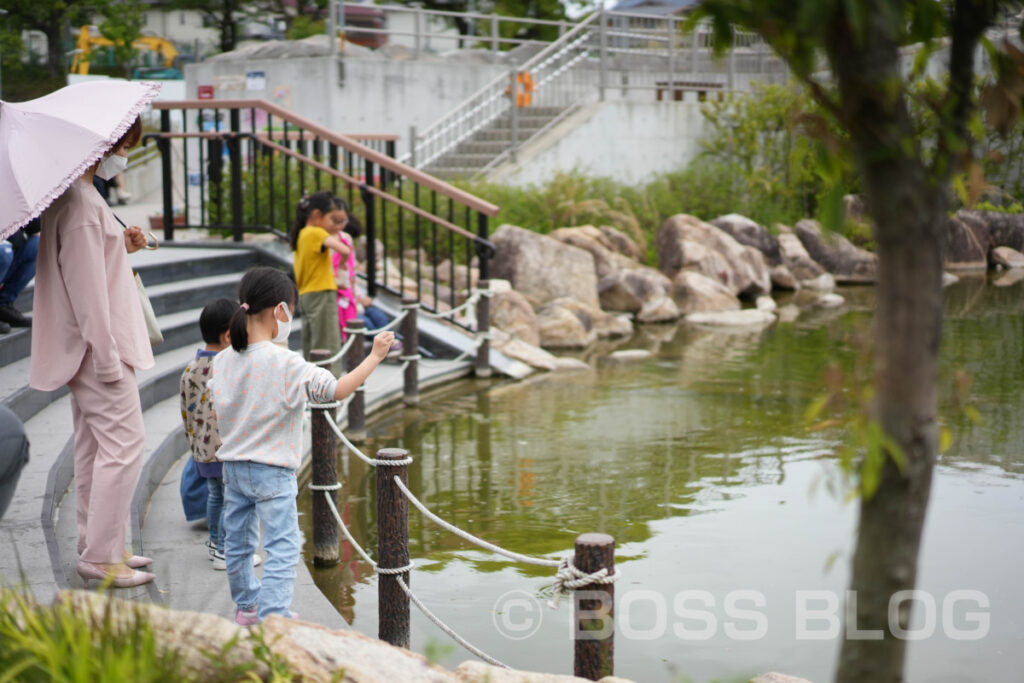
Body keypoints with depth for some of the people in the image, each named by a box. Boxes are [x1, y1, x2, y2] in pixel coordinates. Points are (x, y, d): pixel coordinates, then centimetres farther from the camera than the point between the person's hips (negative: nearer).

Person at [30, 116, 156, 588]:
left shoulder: (74, 196, 14)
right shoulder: (81, 205, -19)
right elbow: (86, 287, -22)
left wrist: (121, 246, 7)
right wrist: (107, 357, -21)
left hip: (83, 349, 11)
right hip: (98, 348, -11)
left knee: (93, 444, 14)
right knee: (124, 442, -7)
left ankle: (96, 548, 22)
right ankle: (102, 557, -3)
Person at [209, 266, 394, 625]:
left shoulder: (223, 360, 0)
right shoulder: (286, 364, -20)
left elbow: (217, 413, 9)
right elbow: (338, 389, -23)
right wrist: (374, 356, -14)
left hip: (232, 465, 7)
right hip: (271, 472, -7)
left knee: (237, 541, 19)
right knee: (282, 548, -3)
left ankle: (246, 606, 36)